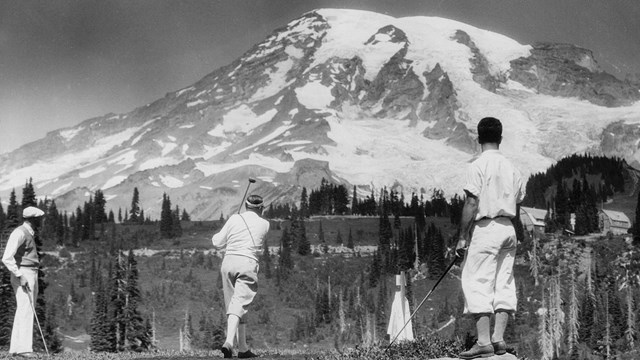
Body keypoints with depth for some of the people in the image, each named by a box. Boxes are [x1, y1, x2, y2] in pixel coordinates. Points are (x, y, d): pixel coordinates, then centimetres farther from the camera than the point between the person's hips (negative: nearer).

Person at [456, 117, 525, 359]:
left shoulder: (478, 166, -9)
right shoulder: (512, 168, 11)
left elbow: (472, 204, -13)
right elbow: (517, 206, 12)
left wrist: (462, 236, -9)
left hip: (485, 228, -6)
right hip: (509, 230, 6)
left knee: (479, 284, -5)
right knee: (504, 284, 8)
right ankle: (499, 338, 5)